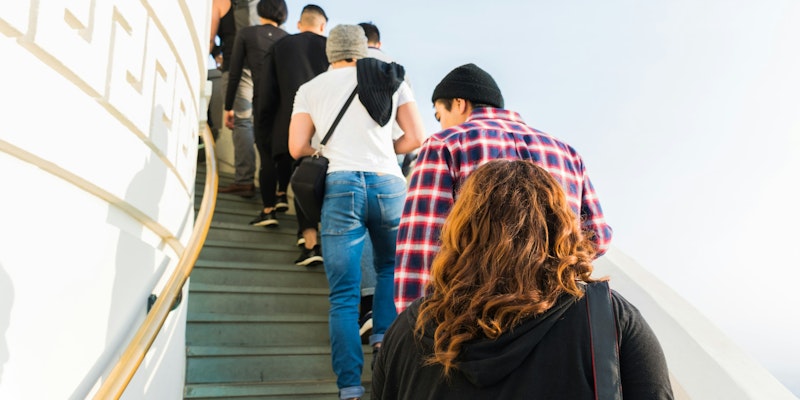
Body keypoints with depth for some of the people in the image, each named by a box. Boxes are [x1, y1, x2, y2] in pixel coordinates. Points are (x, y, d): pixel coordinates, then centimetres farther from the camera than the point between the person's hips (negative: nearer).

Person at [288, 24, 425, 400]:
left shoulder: (310, 89, 12)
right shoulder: (391, 79, 13)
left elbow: (297, 148, 7)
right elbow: (415, 137, 9)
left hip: (341, 186, -1)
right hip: (389, 184, 1)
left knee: (344, 295, 2)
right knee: (390, 269, 25)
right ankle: (383, 336, 10)